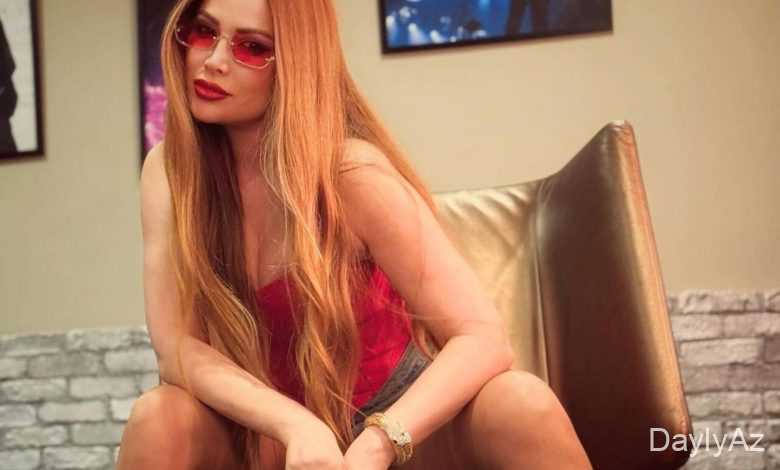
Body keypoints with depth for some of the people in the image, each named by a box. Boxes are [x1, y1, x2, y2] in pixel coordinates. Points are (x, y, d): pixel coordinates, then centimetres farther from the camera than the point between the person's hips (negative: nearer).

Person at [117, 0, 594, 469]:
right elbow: (176, 347, -16)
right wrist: (298, 427, -32)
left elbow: (484, 340, -23)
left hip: (398, 420, -2)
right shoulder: (169, 170, -9)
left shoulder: (352, 172, -20)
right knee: (160, 419, -27)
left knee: (522, 403, -28)